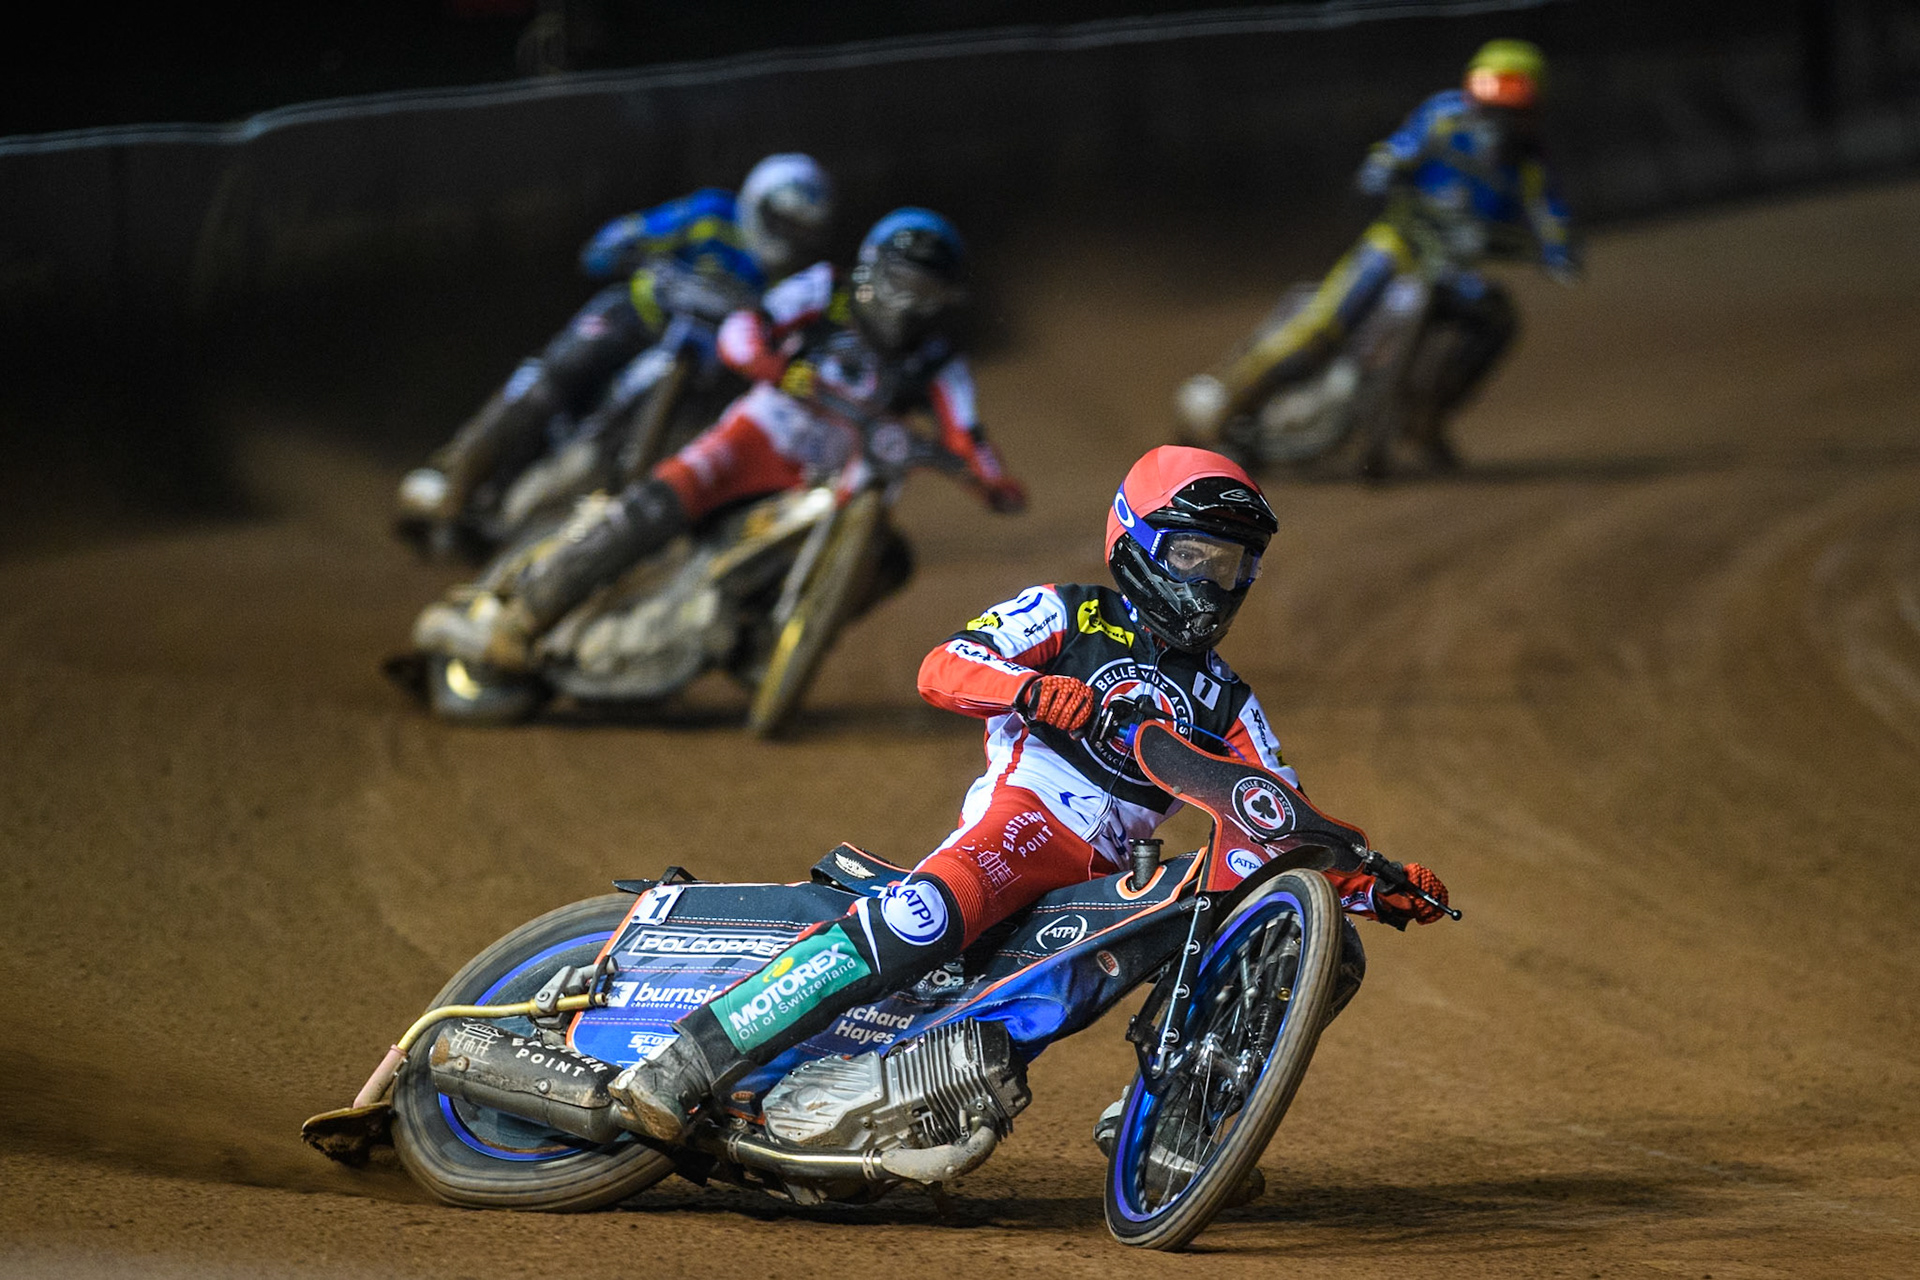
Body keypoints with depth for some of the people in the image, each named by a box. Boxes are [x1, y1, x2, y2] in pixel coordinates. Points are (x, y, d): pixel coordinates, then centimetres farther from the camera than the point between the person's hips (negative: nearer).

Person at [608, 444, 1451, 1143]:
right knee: (919, 922, -38)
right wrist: (1034, 688, -26)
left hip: (1115, 879, 6)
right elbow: (940, 669, -6)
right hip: (1020, 821, -6)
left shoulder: (1223, 702, 23)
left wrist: (1376, 882, 1)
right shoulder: (1069, 616, 9)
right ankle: (686, 1063, -39)